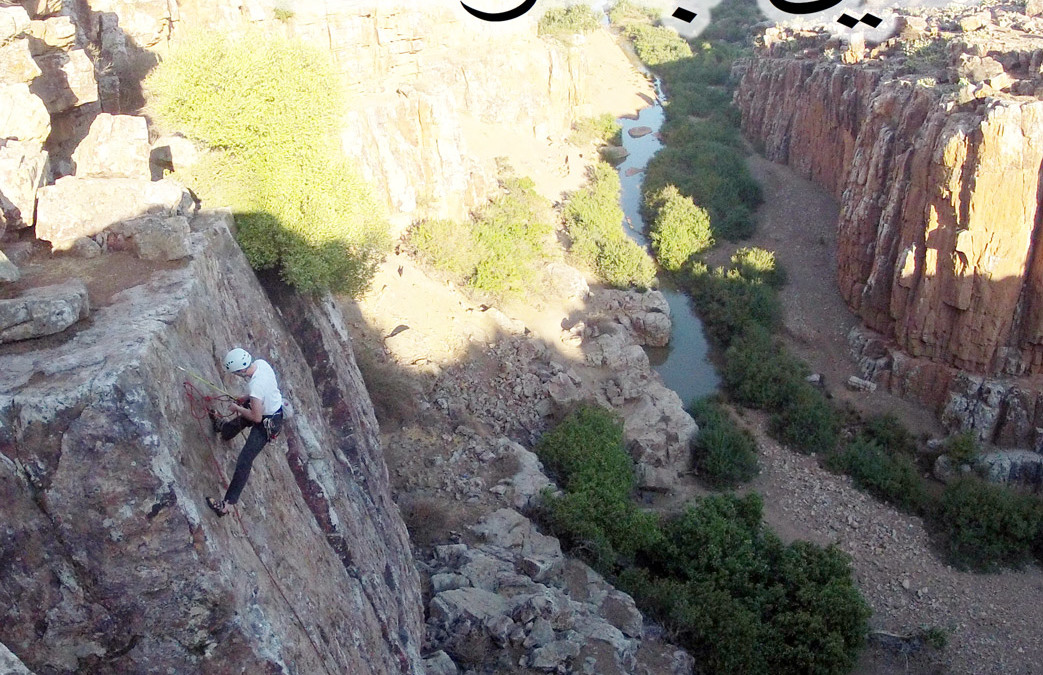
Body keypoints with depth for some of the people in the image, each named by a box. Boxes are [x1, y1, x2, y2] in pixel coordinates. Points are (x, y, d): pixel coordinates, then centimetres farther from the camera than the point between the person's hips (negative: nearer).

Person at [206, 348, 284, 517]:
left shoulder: (256, 386, -39)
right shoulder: (261, 362, -14)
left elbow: (256, 417, -29)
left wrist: (238, 408, -13)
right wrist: (247, 399, 7)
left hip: (268, 423, -9)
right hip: (275, 405, 9)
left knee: (244, 460, -7)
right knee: (241, 420, 39)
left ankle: (228, 503, -2)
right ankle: (225, 428, 74)